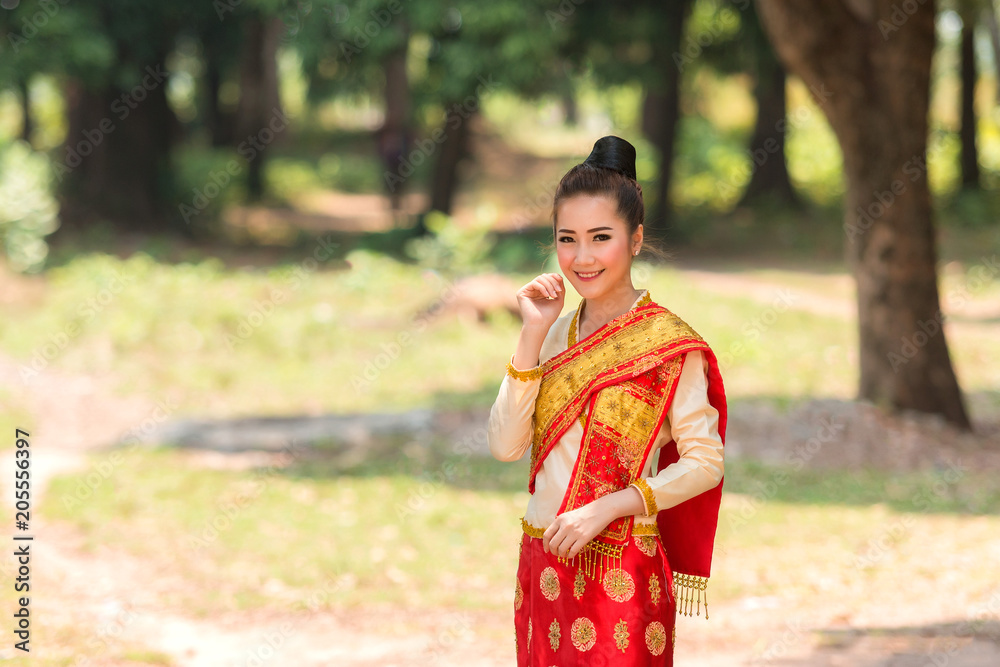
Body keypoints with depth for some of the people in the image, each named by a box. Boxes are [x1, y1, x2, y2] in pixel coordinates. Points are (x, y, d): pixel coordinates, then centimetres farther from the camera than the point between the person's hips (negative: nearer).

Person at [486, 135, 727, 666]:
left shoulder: (667, 343, -8)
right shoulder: (558, 333, 8)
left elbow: (704, 464, -11)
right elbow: (505, 445, -1)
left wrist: (605, 508, -19)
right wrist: (533, 335, -7)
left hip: (619, 573, -5)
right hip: (542, 563, 5)